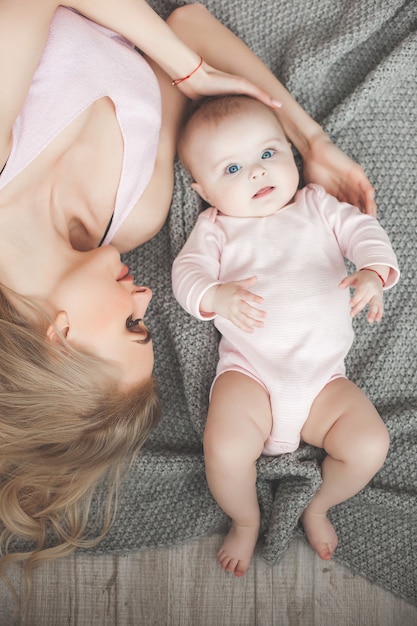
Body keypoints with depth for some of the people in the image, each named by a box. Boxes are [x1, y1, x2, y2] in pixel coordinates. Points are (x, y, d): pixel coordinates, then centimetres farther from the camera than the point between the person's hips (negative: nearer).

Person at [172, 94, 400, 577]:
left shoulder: (318, 206, 16)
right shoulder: (215, 227, 10)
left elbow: (361, 230, 5)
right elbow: (187, 271, -4)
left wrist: (373, 271, -19)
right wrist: (218, 296, -28)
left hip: (323, 376, 2)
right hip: (249, 371, -2)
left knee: (370, 445, -15)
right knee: (226, 450, -25)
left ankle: (318, 507, 18)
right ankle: (246, 520, 11)